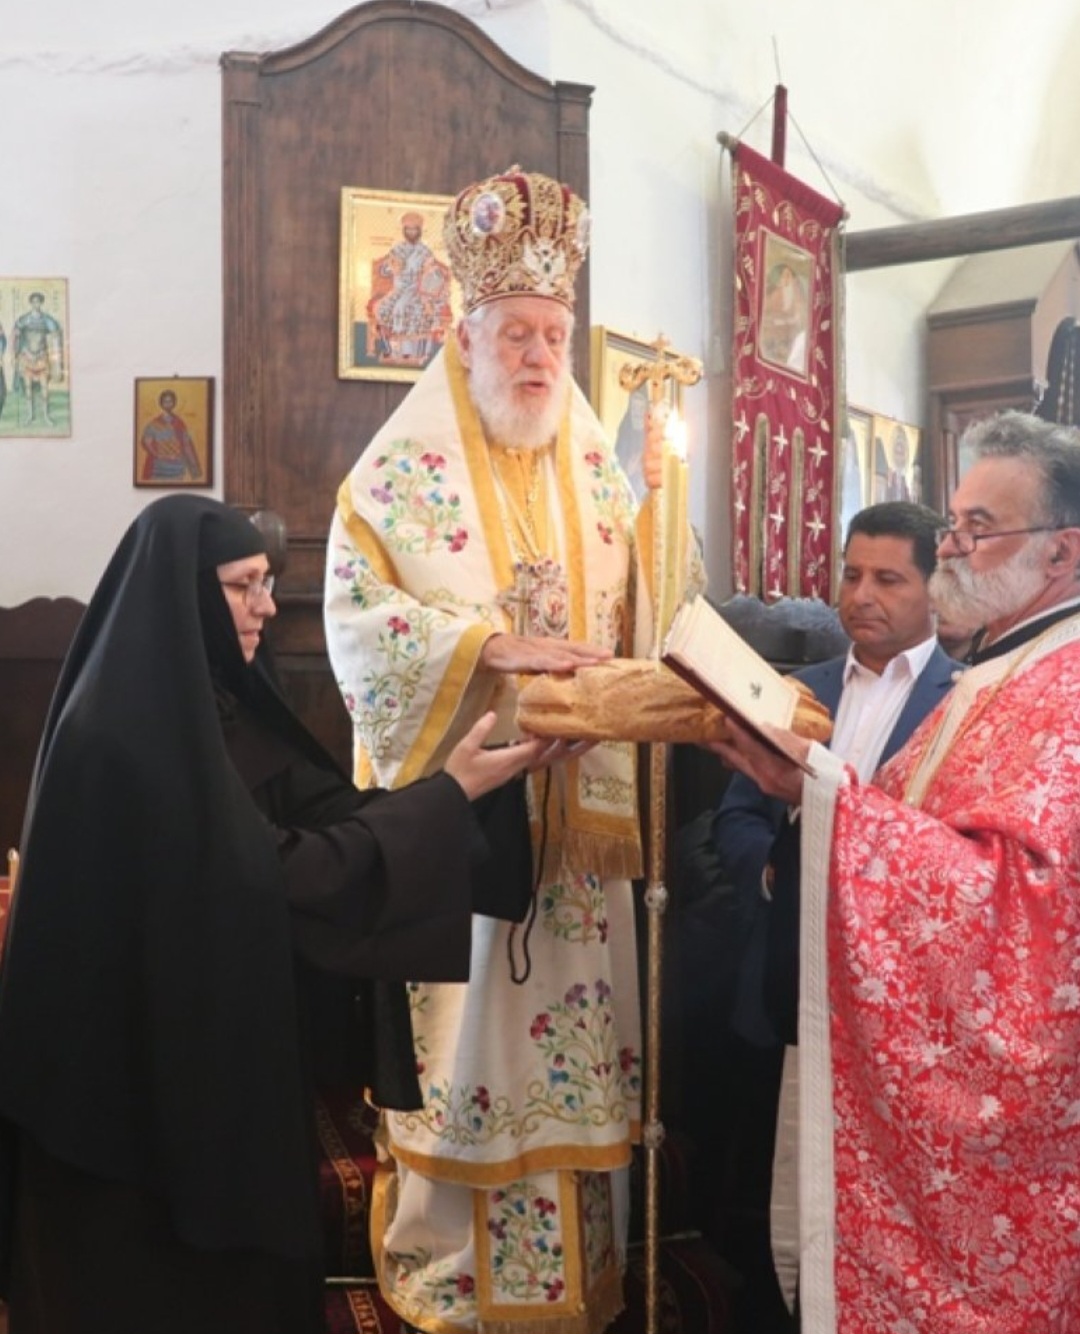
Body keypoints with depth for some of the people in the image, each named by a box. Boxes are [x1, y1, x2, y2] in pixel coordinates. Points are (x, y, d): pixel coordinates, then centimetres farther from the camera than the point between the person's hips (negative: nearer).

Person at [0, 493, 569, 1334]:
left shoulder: (211, 707, 5)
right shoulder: (128, 730, -24)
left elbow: (321, 809, 1)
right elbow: (284, 876, -25)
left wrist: (458, 783, -10)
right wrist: (451, 792, -21)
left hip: (215, 1050, 9)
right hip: (148, 1072, -9)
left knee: (235, 1265, 22)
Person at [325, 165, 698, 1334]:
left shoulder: (598, 472, 11)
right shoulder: (403, 470, -3)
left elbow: (651, 615, 11)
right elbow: (359, 619, -13)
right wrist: (493, 644, -22)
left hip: (576, 809, 4)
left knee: (571, 1026, 9)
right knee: (463, 1029, 1)